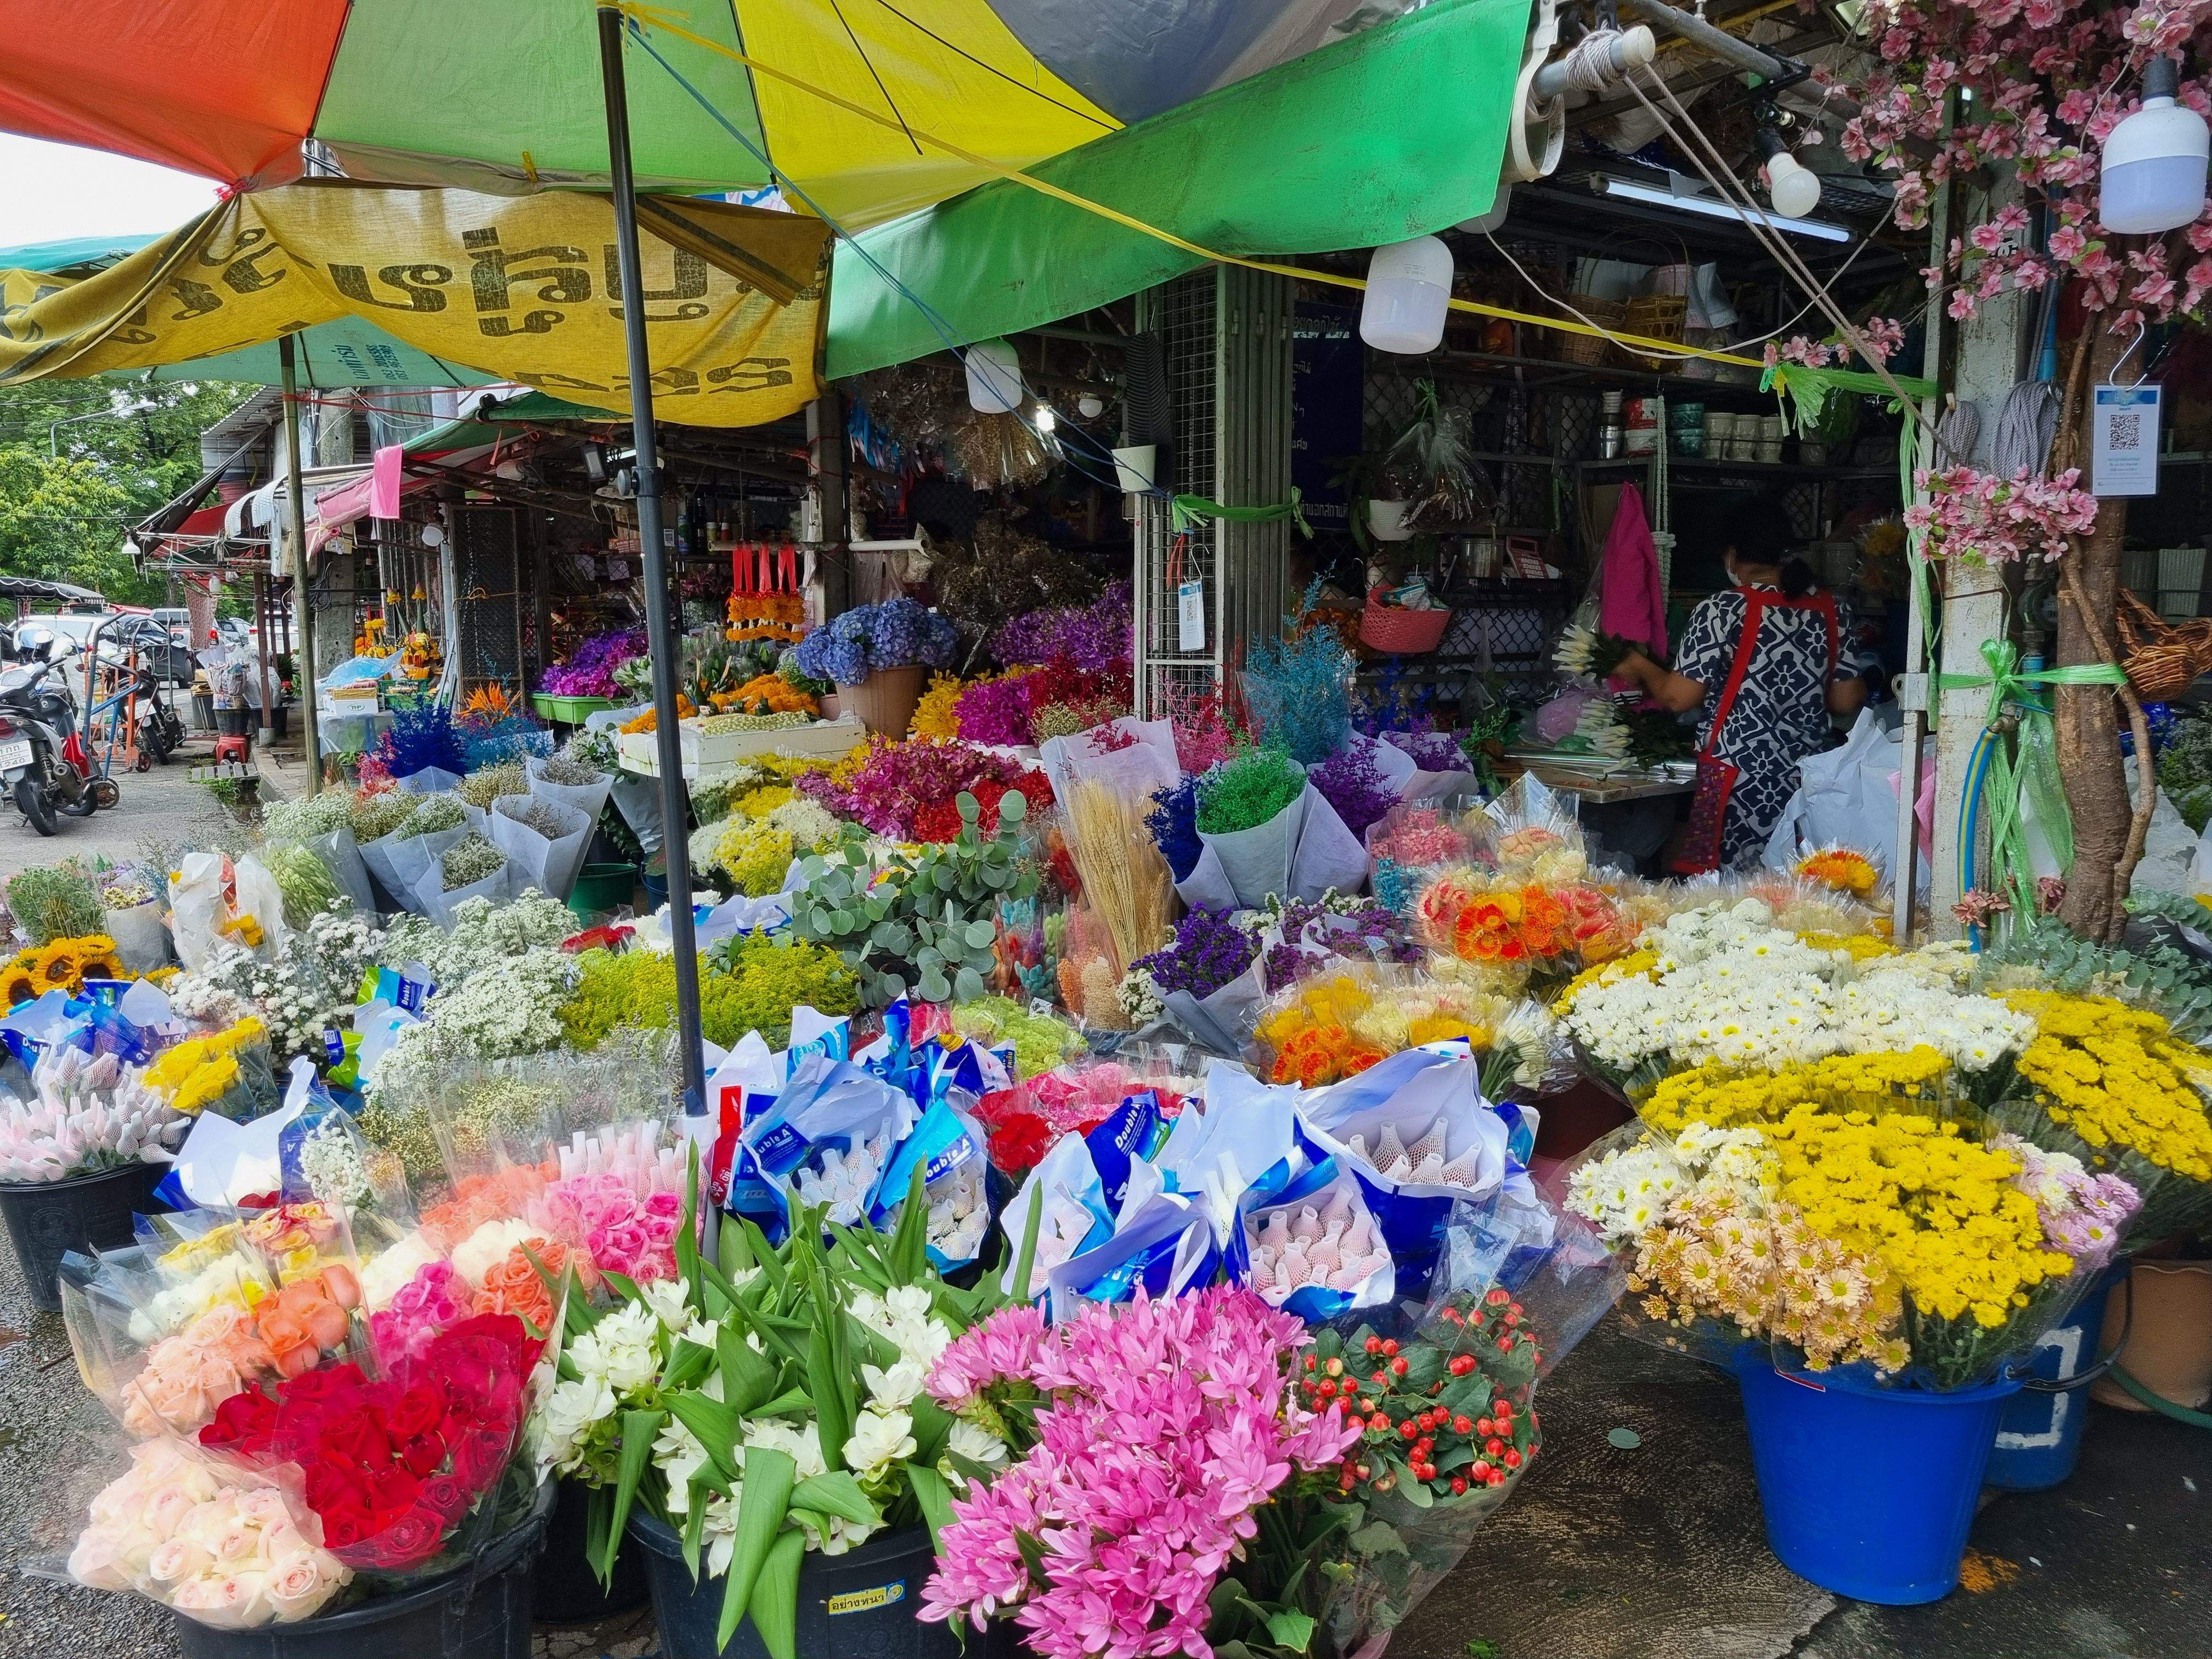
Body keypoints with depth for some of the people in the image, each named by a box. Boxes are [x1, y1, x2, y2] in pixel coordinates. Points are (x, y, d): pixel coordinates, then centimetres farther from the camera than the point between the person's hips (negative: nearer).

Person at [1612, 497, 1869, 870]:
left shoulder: (1721, 610, -10)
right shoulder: (1832, 611, 5)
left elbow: (1677, 698, -9)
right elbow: (1846, 700, 7)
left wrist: (1640, 666, 10)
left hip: (1738, 781, -5)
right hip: (1811, 779, 5)